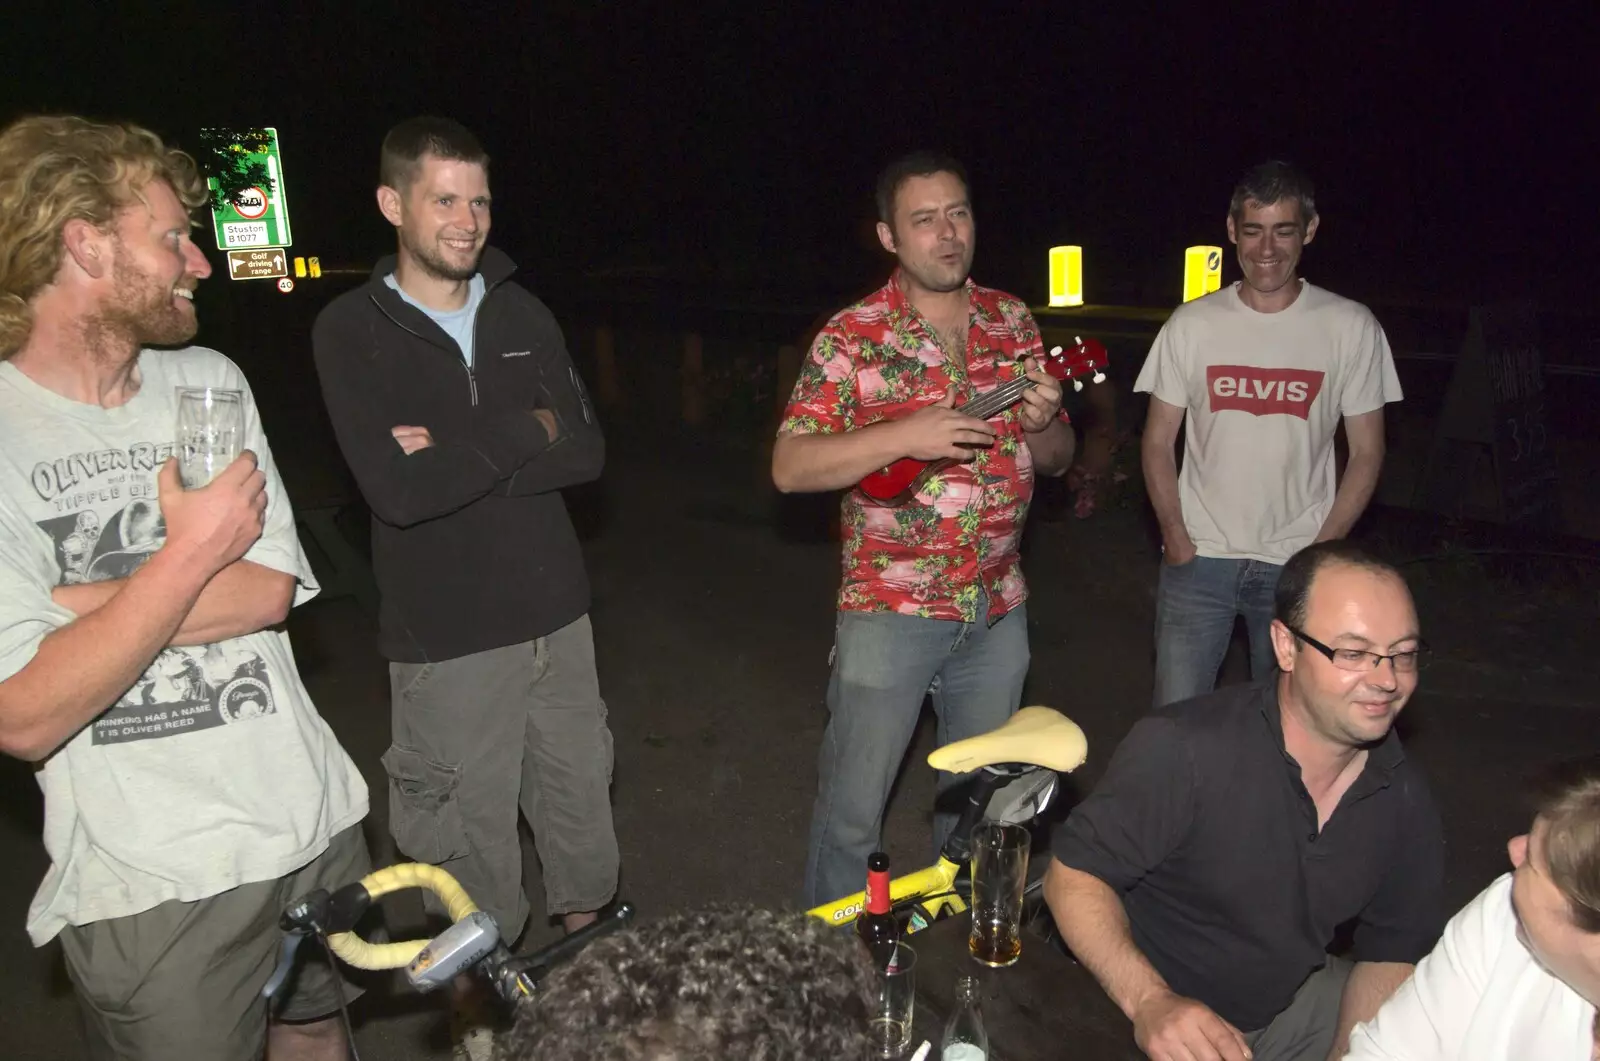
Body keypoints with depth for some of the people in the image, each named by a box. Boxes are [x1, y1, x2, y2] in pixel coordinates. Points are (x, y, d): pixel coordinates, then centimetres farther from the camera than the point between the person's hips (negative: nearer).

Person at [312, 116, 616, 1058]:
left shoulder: (522, 314, 6)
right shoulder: (352, 331, -7)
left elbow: (586, 451, -4)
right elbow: (398, 491, -20)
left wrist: (461, 452, -15)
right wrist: (521, 431, -12)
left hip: (557, 614, 4)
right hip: (448, 636, -4)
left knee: (582, 803, 16)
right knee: (471, 838, 6)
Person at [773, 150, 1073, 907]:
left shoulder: (1013, 323, 5)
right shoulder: (853, 336, -8)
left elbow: (1056, 460, 11)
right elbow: (790, 468, -14)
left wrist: (1044, 423, -12)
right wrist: (905, 434, -25)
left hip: (998, 609, 5)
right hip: (890, 611, -4)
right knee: (852, 809, 5)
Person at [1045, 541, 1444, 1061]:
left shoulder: (1405, 800, -6)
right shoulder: (1183, 749, -27)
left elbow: (1391, 953, 3)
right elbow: (1074, 873, -21)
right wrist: (1149, 1000, -35)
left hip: (1292, 1001, 6)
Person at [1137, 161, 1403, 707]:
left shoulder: (1350, 327, -1)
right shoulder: (1191, 324, 1)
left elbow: (1366, 452, 3)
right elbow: (1157, 442, 4)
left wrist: (1323, 549, -6)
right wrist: (1175, 537, -5)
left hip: (1297, 564, 0)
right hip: (1197, 559, 0)